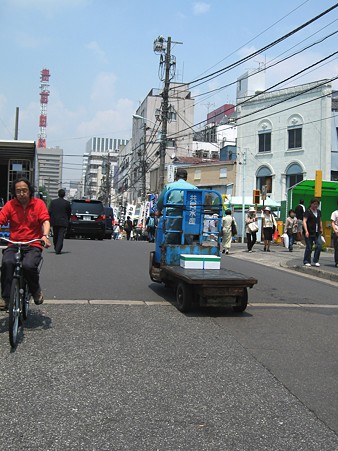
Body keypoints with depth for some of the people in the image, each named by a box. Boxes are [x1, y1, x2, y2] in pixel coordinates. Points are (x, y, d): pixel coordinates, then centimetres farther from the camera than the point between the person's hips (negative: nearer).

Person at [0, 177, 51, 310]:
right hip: (14, 244, 2)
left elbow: (45, 221, -7)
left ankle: (36, 291, 0)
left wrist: (45, 236, -27)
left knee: (28, 265, -30)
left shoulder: (39, 204, 5)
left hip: (33, 245, -1)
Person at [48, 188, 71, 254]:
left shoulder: (53, 202, 0)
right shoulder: (67, 203, -2)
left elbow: (50, 212, -2)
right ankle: (58, 250, -12)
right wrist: (67, 220, 16)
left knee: (55, 236, 16)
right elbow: (69, 213, 3)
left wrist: (50, 221, 6)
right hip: (63, 222, -2)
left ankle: (56, 248, 29)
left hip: (54, 222, 2)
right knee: (61, 236, -3)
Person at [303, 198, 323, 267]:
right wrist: (306, 231, -24)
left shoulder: (318, 212, 14)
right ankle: (306, 261, 12)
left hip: (317, 233, 6)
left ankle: (316, 261, 7)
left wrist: (321, 229, 19)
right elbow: (304, 221, -15)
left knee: (319, 246, -4)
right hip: (309, 233, -6)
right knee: (309, 248, -1)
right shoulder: (308, 211, -7)